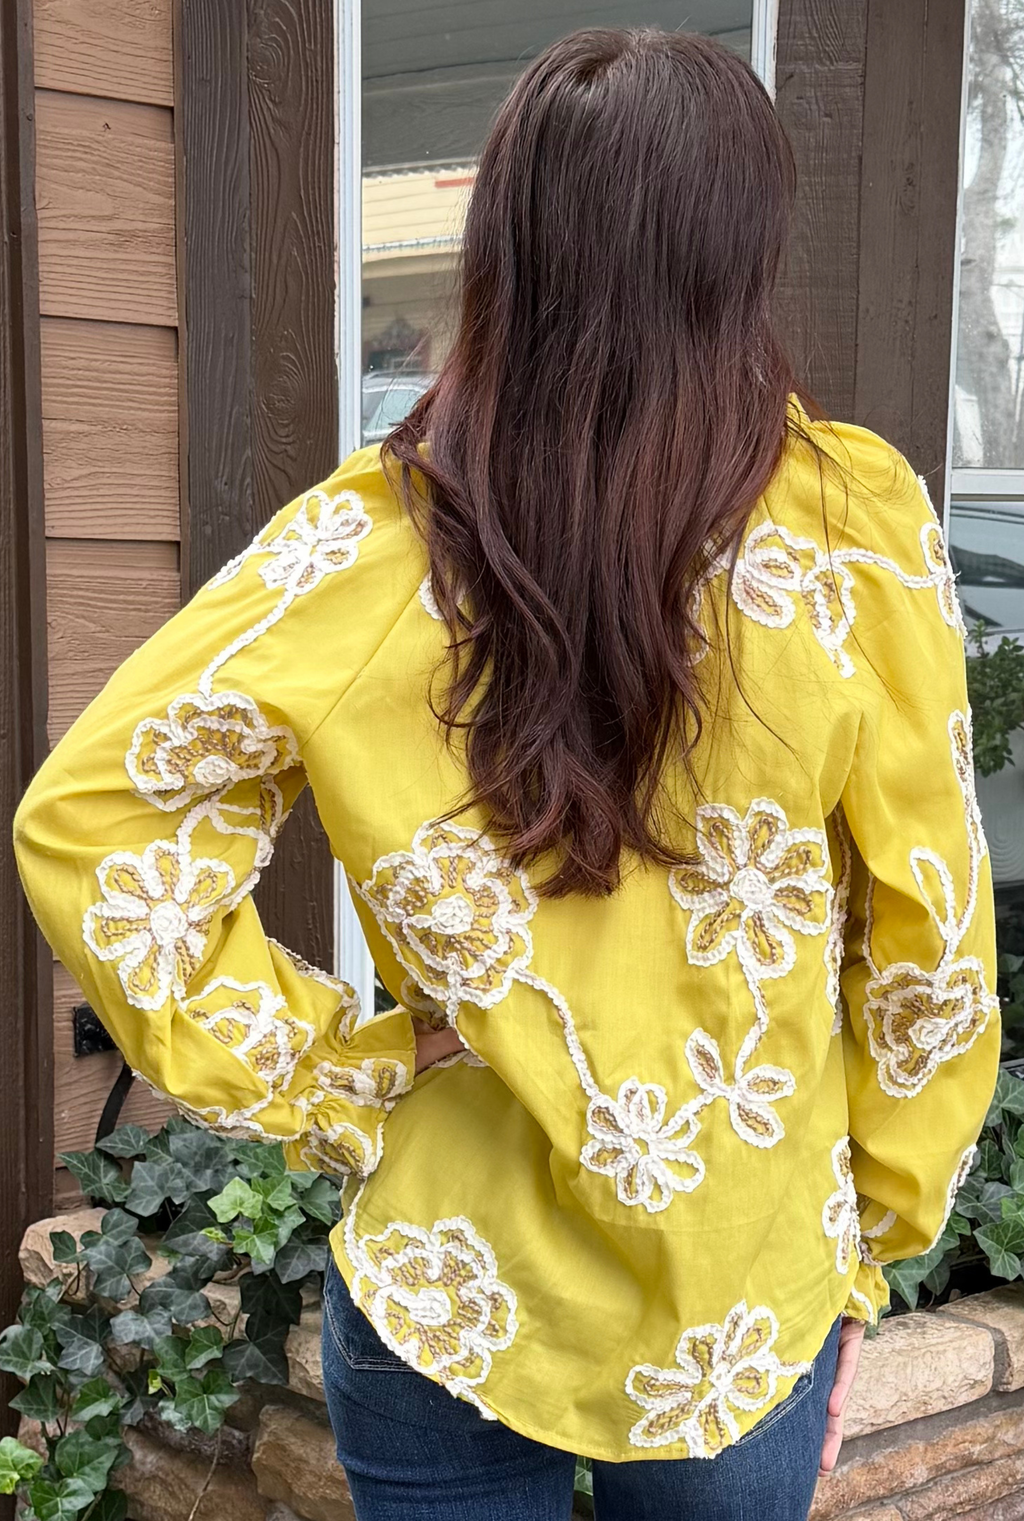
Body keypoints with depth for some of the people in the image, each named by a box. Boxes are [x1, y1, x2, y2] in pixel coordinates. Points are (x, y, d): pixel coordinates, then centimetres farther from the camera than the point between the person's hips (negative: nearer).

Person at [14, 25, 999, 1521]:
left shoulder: (370, 546, -13)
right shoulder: (859, 527, -13)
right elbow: (931, 947, -7)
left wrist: (320, 1081, -6)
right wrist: (872, 1242, 6)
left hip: (450, 1300, 0)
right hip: (754, 1316, 1)